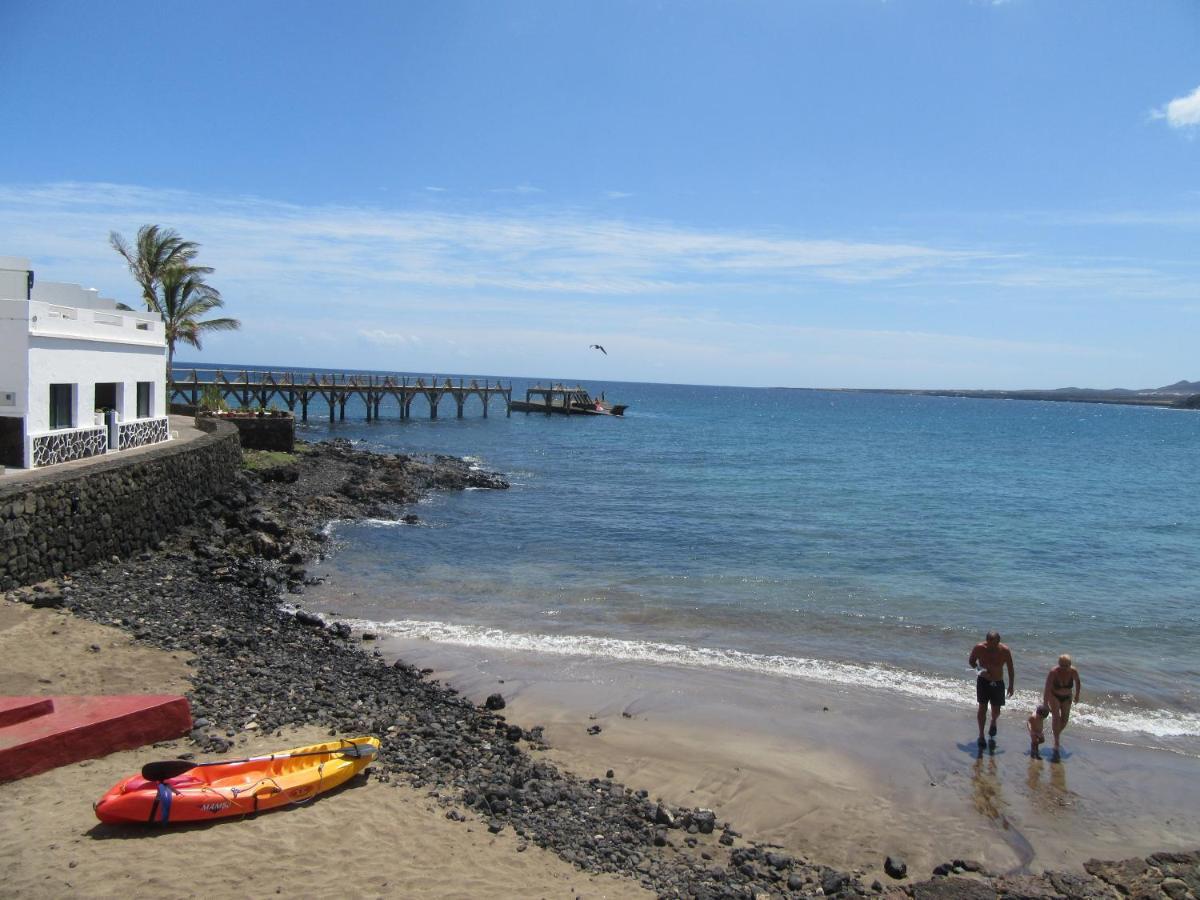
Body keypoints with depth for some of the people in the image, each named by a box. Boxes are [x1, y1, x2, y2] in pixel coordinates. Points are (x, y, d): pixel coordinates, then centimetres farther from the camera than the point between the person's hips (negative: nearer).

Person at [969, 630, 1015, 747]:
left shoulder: (1005, 651, -16)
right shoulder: (979, 648, -16)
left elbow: (1010, 670, -2)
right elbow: (971, 661, 0)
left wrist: (1011, 686, 2)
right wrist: (979, 668, -20)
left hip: (998, 683, 1)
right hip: (983, 681, -1)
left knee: (996, 710, 6)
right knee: (982, 708, -6)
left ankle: (993, 723, 41)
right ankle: (981, 735, 6)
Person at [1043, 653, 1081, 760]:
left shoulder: (1073, 671, -22)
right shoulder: (1053, 672, -30)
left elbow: (1077, 682, 2)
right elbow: (1047, 689, -27)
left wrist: (1077, 695, 10)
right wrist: (1045, 705, -27)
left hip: (1067, 697, 3)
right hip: (1054, 696, -3)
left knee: (1065, 719, 3)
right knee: (1056, 717, -17)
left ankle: (1057, 735, 33)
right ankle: (1056, 744, -14)